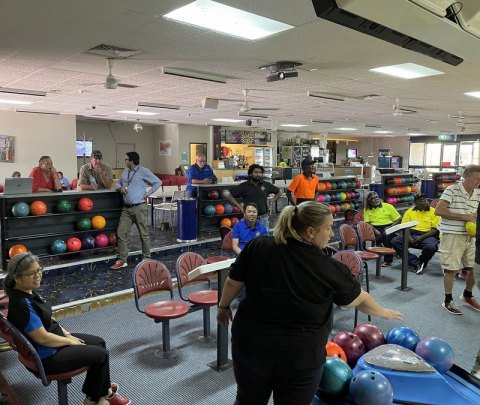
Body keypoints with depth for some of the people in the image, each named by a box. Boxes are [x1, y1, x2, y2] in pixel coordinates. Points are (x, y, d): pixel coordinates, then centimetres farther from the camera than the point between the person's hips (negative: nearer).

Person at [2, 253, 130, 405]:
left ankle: (100, 386, 29)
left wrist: (67, 334, 6)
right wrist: (70, 342, -13)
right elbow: (43, 338, -27)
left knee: (99, 342, 13)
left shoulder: (28, 291, -2)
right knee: (101, 354, -1)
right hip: (47, 356, -9)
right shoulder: (21, 305, -31)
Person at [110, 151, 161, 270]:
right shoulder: (125, 172, 14)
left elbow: (158, 182, -5)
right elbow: (117, 183, 26)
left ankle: (147, 259, 15)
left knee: (143, 234, 3)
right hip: (126, 208, 7)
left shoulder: (143, 171, -6)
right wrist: (120, 187, 2)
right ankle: (122, 260, 8)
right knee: (121, 233, 1)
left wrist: (147, 194, -8)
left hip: (139, 208, -6)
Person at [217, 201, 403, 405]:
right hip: (300, 353, -2)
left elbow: (233, 282, -2)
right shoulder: (328, 269, -13)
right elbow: (360, 300, 2)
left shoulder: (257, 246, -11)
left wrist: (223, 306, 17)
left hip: (252, 342, 2)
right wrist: (384, 313, 21)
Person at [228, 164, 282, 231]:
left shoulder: (266, 185, 5)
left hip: (263, 218, 2)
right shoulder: (244, 186, 0)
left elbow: (279, 192, 19)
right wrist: (240, 206, -2)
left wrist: (271, 203, 9)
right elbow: (230, 196, 4)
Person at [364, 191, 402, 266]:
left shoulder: (388, 206, 7)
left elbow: (399, 219, 5)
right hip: (376, 228, 1)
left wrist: (391, 227, -11)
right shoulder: (367, 210, 9)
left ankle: (388, 260, -23)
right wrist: (375, 230, -18)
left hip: (388, 227, -1)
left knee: (387, 235, -34)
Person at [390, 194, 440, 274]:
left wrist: (422, 237, -16)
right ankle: (416, 263, -18)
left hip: (427, 235, -2)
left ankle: (421, 262, -1)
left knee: (431, 247, -36)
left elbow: (435, 229, -2)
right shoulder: (409, 211, 15)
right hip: (411, 233, 3)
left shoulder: (433, 211, 7)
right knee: (394, 242, -23)